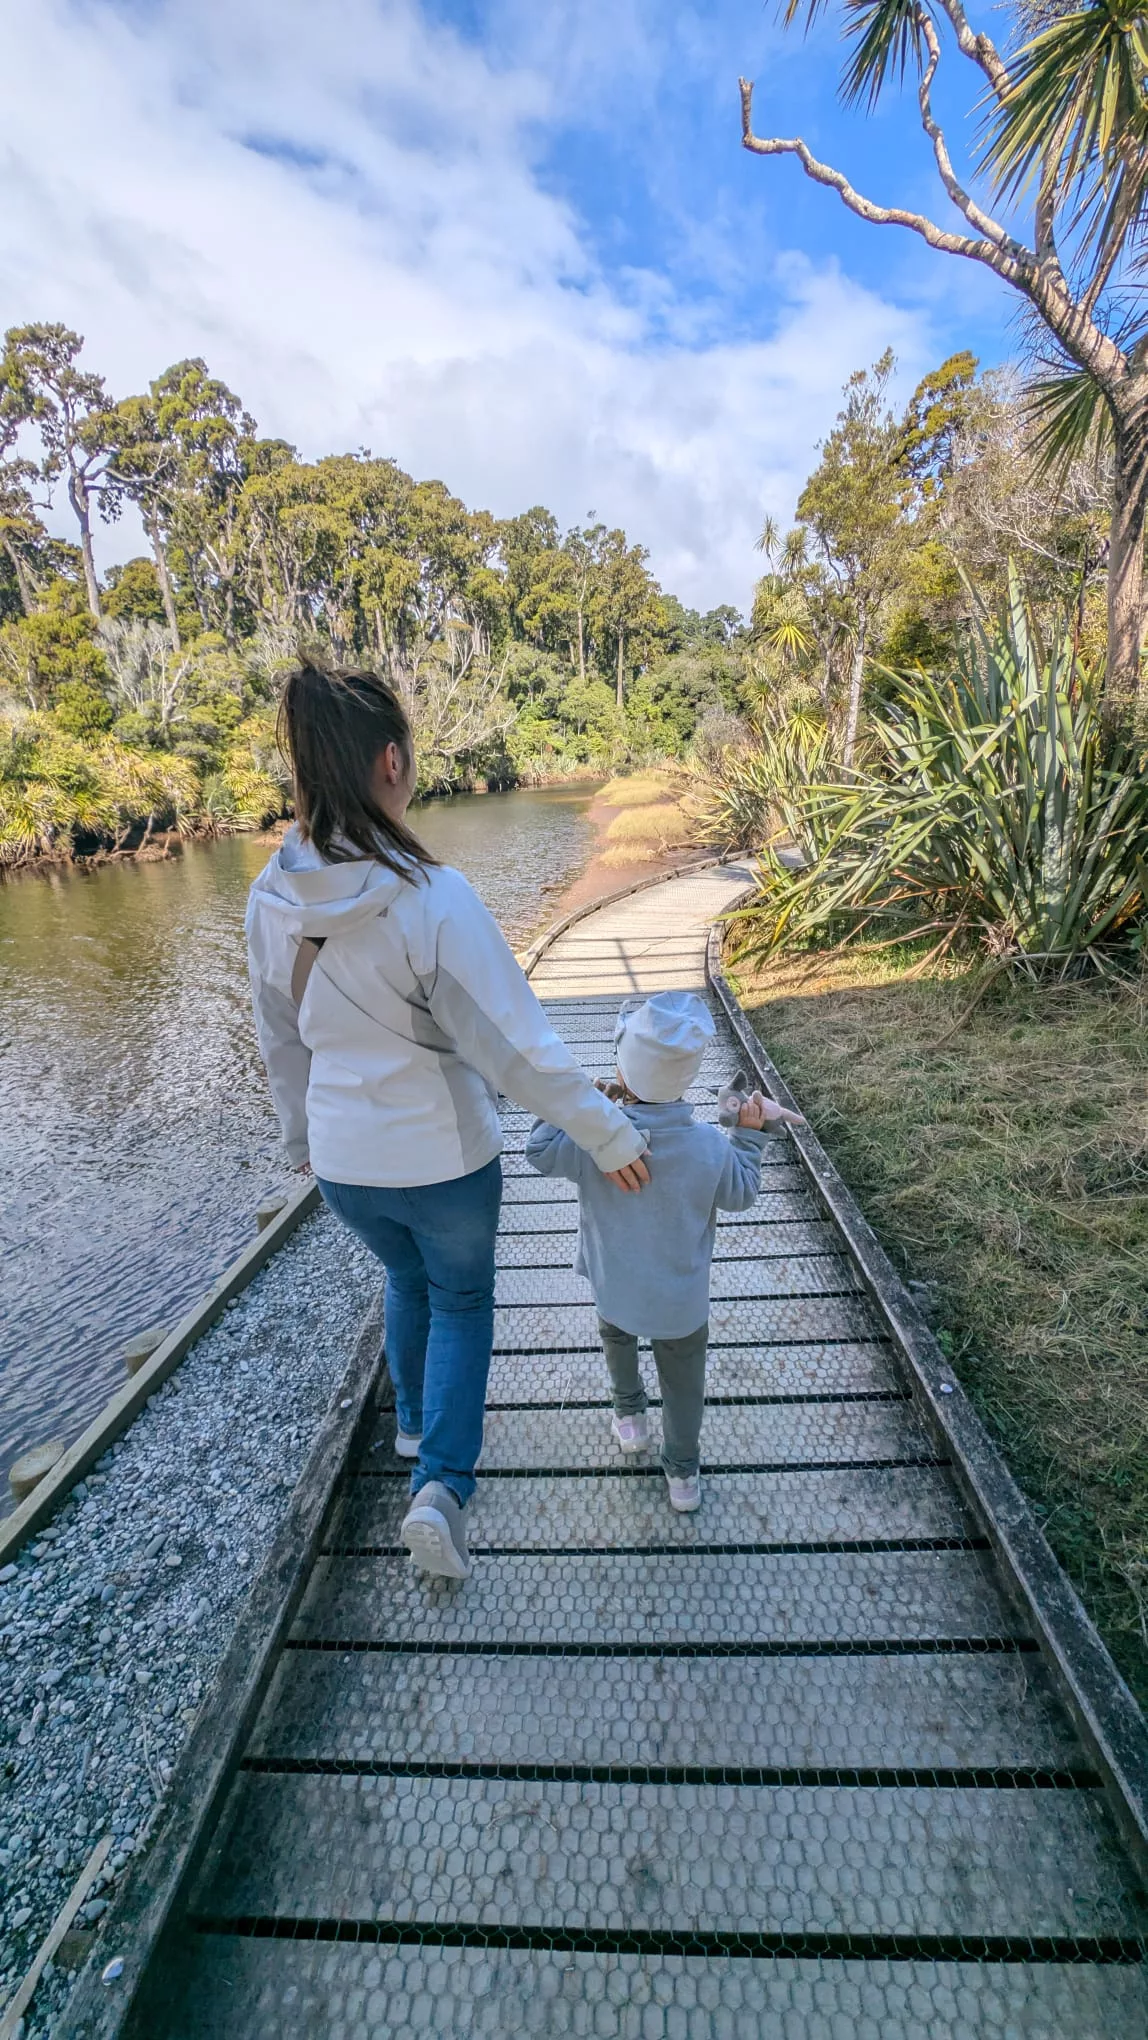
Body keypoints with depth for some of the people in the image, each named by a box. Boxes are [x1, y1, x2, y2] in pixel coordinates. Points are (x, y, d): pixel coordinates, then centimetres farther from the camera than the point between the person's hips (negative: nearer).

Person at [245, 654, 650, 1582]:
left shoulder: (272, 900, -9)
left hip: (343, 1164, 5)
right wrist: (610, 1134, -12)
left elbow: (280, 1042, 4)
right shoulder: (433, 898, -26)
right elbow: (518, 1045, -23)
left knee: (408, 1280, 32)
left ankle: (417, 1420, 54)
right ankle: (442, 1484, 19)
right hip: (444, 1162, -5)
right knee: (461, 1300, 24)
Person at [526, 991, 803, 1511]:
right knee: (683, 1380, 22)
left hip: (614, 1289, 1)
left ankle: (629, 1415, 51)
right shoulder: (711, 1146, -23)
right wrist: (751, 1132, 3)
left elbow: (539, 1150, -9)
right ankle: (683, 1473, 38)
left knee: (616, 1336, 34)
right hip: (682, 1301, 0)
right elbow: (740, 1195, -5)